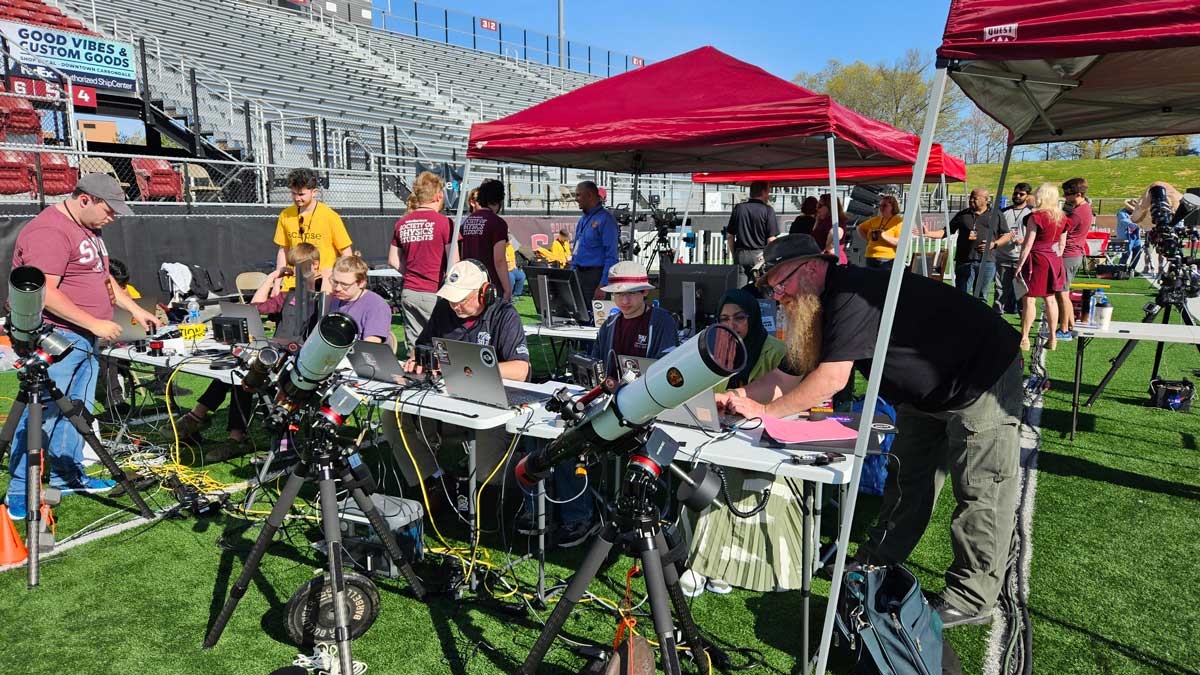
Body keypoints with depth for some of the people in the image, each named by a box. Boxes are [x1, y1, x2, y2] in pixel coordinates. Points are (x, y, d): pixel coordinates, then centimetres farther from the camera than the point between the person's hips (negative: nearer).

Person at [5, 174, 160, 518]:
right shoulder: (49, 231, -17)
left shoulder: (89, 229, 15)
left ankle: (68, 475, 25)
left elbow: (103, 276, 25)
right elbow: (45, 294, -23)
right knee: (43, 415, -6)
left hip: (85, 338, 10)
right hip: (56, 338, -10)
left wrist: (135, 309, 17)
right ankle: (18, 494, 2)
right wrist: (95, 324, -21)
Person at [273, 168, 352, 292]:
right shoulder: (285, 215, 6)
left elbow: (346, 254, -4)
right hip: (292, 284, 4)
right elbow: (283, 251, 15)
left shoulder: (330, 216, -7)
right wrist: (278, 284, 11)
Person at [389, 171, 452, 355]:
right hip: (435, 294, -5)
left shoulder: (402, 223, 7)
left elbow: (393, 260, 14)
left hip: (408, 292, 5)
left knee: (414, 349, 9)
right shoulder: (443, 222, -8)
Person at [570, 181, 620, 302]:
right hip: (579, 274, 8)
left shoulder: (605, 219, -11)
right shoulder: (583, 219, 14)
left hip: (595, 274, -8)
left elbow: (611, 255, -16)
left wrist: (603, 285, -21)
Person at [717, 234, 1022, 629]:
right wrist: (737, 397, -13)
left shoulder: (852, 293, -31)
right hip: (926, 393, 10)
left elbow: (831, 379, -35)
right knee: (906, 477, 15)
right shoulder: (819, 308, 0)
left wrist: (764, 411, -27)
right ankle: (876, 565, 28)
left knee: (980, 491, -4)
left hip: (985, 376, -10)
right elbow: (785, 375, 2)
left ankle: (970, 600, 7)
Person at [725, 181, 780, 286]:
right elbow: (771, 239, -10)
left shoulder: (739, 208, 6)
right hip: (759, 255, -3)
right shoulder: (767, 210, -5)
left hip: (740, 254, 3)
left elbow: (729, 235, 8)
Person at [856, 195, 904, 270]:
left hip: (888, 260, -7)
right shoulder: (876, 220, 14)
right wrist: (868, 238, 14)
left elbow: (902, 242, -16)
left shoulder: (898, 221, -4)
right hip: (871, 259, 7)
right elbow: (860, 228, 28)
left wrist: (885, 236, -24)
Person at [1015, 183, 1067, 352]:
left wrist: (1019, 265, -10)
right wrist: (1057, 259, 20)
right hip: (1054, 259, 7)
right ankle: (1053, 338, 16)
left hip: (1037, 258, -7)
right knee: (1050, 298, 12)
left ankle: (1024, 339, -2)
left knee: (1029, 299, -3)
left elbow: (1028, 244, -14)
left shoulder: (1035, 217, -14)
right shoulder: (1061, 216, 6)